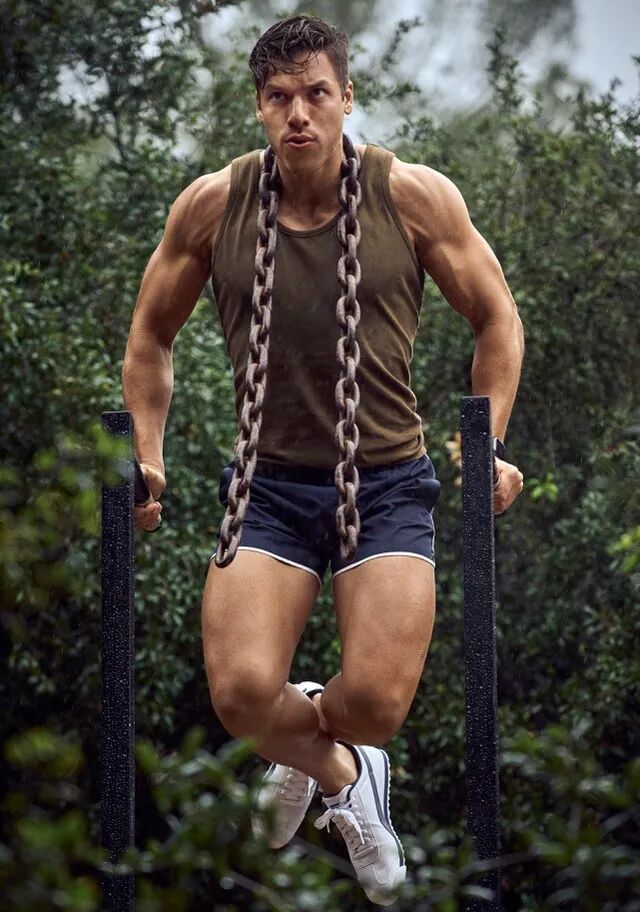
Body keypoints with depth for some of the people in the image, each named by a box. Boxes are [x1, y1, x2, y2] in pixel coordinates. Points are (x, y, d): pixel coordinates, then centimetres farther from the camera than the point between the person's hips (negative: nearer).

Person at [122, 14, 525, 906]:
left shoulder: (413, 196, -6)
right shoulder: (211, 205, -3)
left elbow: (497, 318, 7)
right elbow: (151, 337, 13)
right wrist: (148, 456, 6)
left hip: (388, 483, -1)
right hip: (270, 487, 1)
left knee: (377, 701, -19)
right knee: (242, 692, -19)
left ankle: (309, 735, 21)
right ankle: (341, 774, 17)